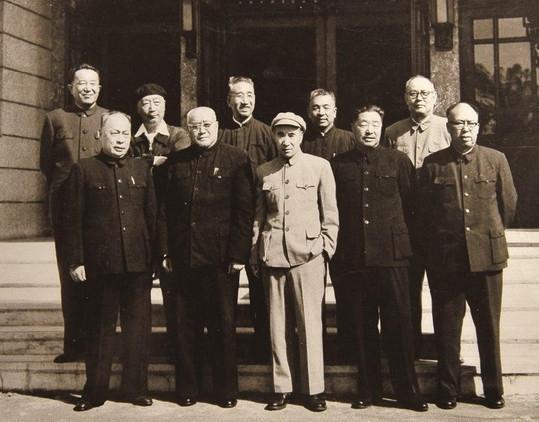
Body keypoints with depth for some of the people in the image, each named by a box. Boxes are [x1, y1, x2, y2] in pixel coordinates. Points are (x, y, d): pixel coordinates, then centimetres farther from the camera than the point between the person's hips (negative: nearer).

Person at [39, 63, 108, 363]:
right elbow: (46, 164, 13)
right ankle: (75, 344, 13)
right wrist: (63, 187, 7)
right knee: (70, 277, 4)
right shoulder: (55, 119, 9)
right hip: (66, 208, 1)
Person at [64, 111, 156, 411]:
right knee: (100, 328, 7)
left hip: (138, 263, 2)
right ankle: (95, 391, 19)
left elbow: (152, 216, 9)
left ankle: (137, 388, 19)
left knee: (138, 326, 7)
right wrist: (77, 260, -5)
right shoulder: (84, 170, 3)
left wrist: (154, 257, 4)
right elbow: (74, 219, 1)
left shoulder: (142, 170, 10)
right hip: (100, 263, -2)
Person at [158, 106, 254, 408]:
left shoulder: (236, 159, 2)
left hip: (221, 257, -3)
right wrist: (165, 250, 2)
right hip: (183, 256, 3)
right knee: (186, 326, 8)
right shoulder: (176, 162, 11)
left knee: (223, 325, 6)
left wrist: (238, 253, -9)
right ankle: (187, 389, 21)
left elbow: (245, 210, -4)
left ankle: (226, 390, 19)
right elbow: (165, 210, 10)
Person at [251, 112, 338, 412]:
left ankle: (314, 389, 10)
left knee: (310, 322, -1)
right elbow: (258, 215, 15)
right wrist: (255, 254, 9)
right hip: (273, 255, 2)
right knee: (279, 324, 6)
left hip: (308, 253, -2)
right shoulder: (264, 171, 12)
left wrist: (327, 249, -1)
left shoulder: (320, 166, 5)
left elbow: (330, 214, 5)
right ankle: (283, 387, 16)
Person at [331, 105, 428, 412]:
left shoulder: (398, 161, 5)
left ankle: (408, 390, 13)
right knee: (362, 327, 9)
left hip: (391, 256, -1)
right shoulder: (339, 165, 8)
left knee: (398, 323, 0)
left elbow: (411, 205, 7)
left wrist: (400, 238, 5)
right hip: (352, 258, 2)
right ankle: (369, 390, 21)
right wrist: (337, 253, 5)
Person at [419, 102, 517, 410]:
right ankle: (448, 389, 21)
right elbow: (425, 211, 5)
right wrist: (441, 242, 9)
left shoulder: (496, 160, 3)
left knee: (489, 325, 9)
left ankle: (494, 389, 24)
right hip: (445, 258, 0)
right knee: (447, 327, 7)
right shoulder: (432, 164, 1)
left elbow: (508, 206, 10)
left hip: (487, 255, 1)